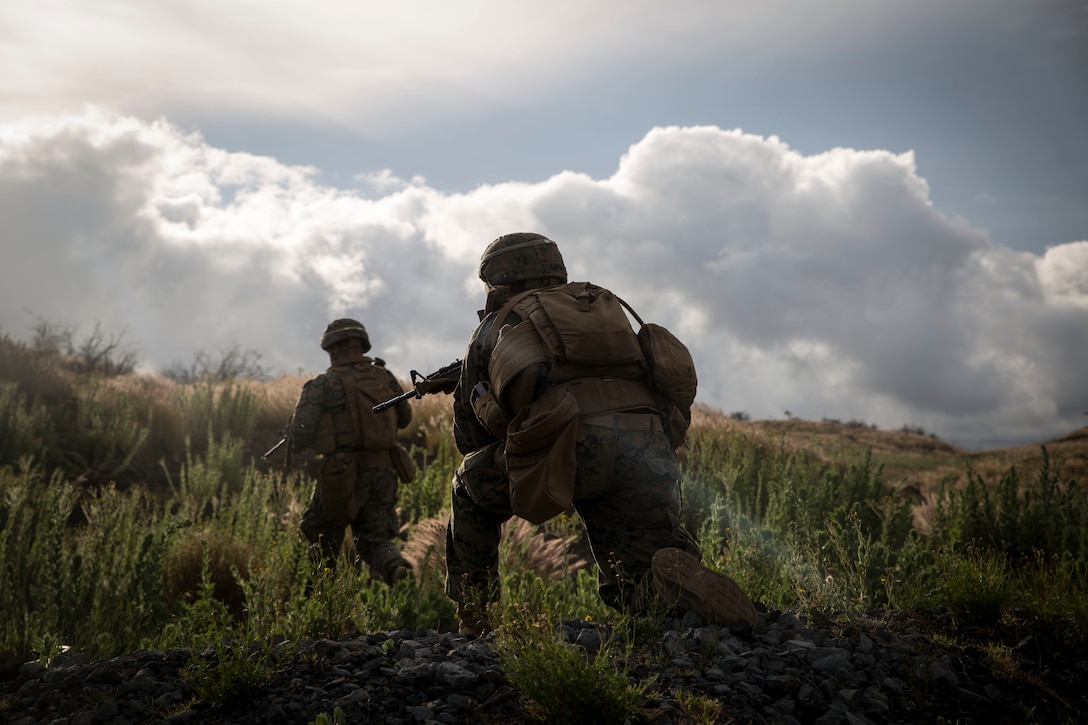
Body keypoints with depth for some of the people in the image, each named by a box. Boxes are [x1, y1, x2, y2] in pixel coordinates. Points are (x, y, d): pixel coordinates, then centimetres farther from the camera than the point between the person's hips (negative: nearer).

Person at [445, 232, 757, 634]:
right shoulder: (606, 304, 34)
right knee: (632, 589, 16)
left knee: (471, 488, 28)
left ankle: (471, 622, 24)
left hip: (570, 448, -3)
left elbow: (468, 435, 30)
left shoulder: (496, 325, 25)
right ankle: (678, 581, -17)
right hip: (648, 449, 3)